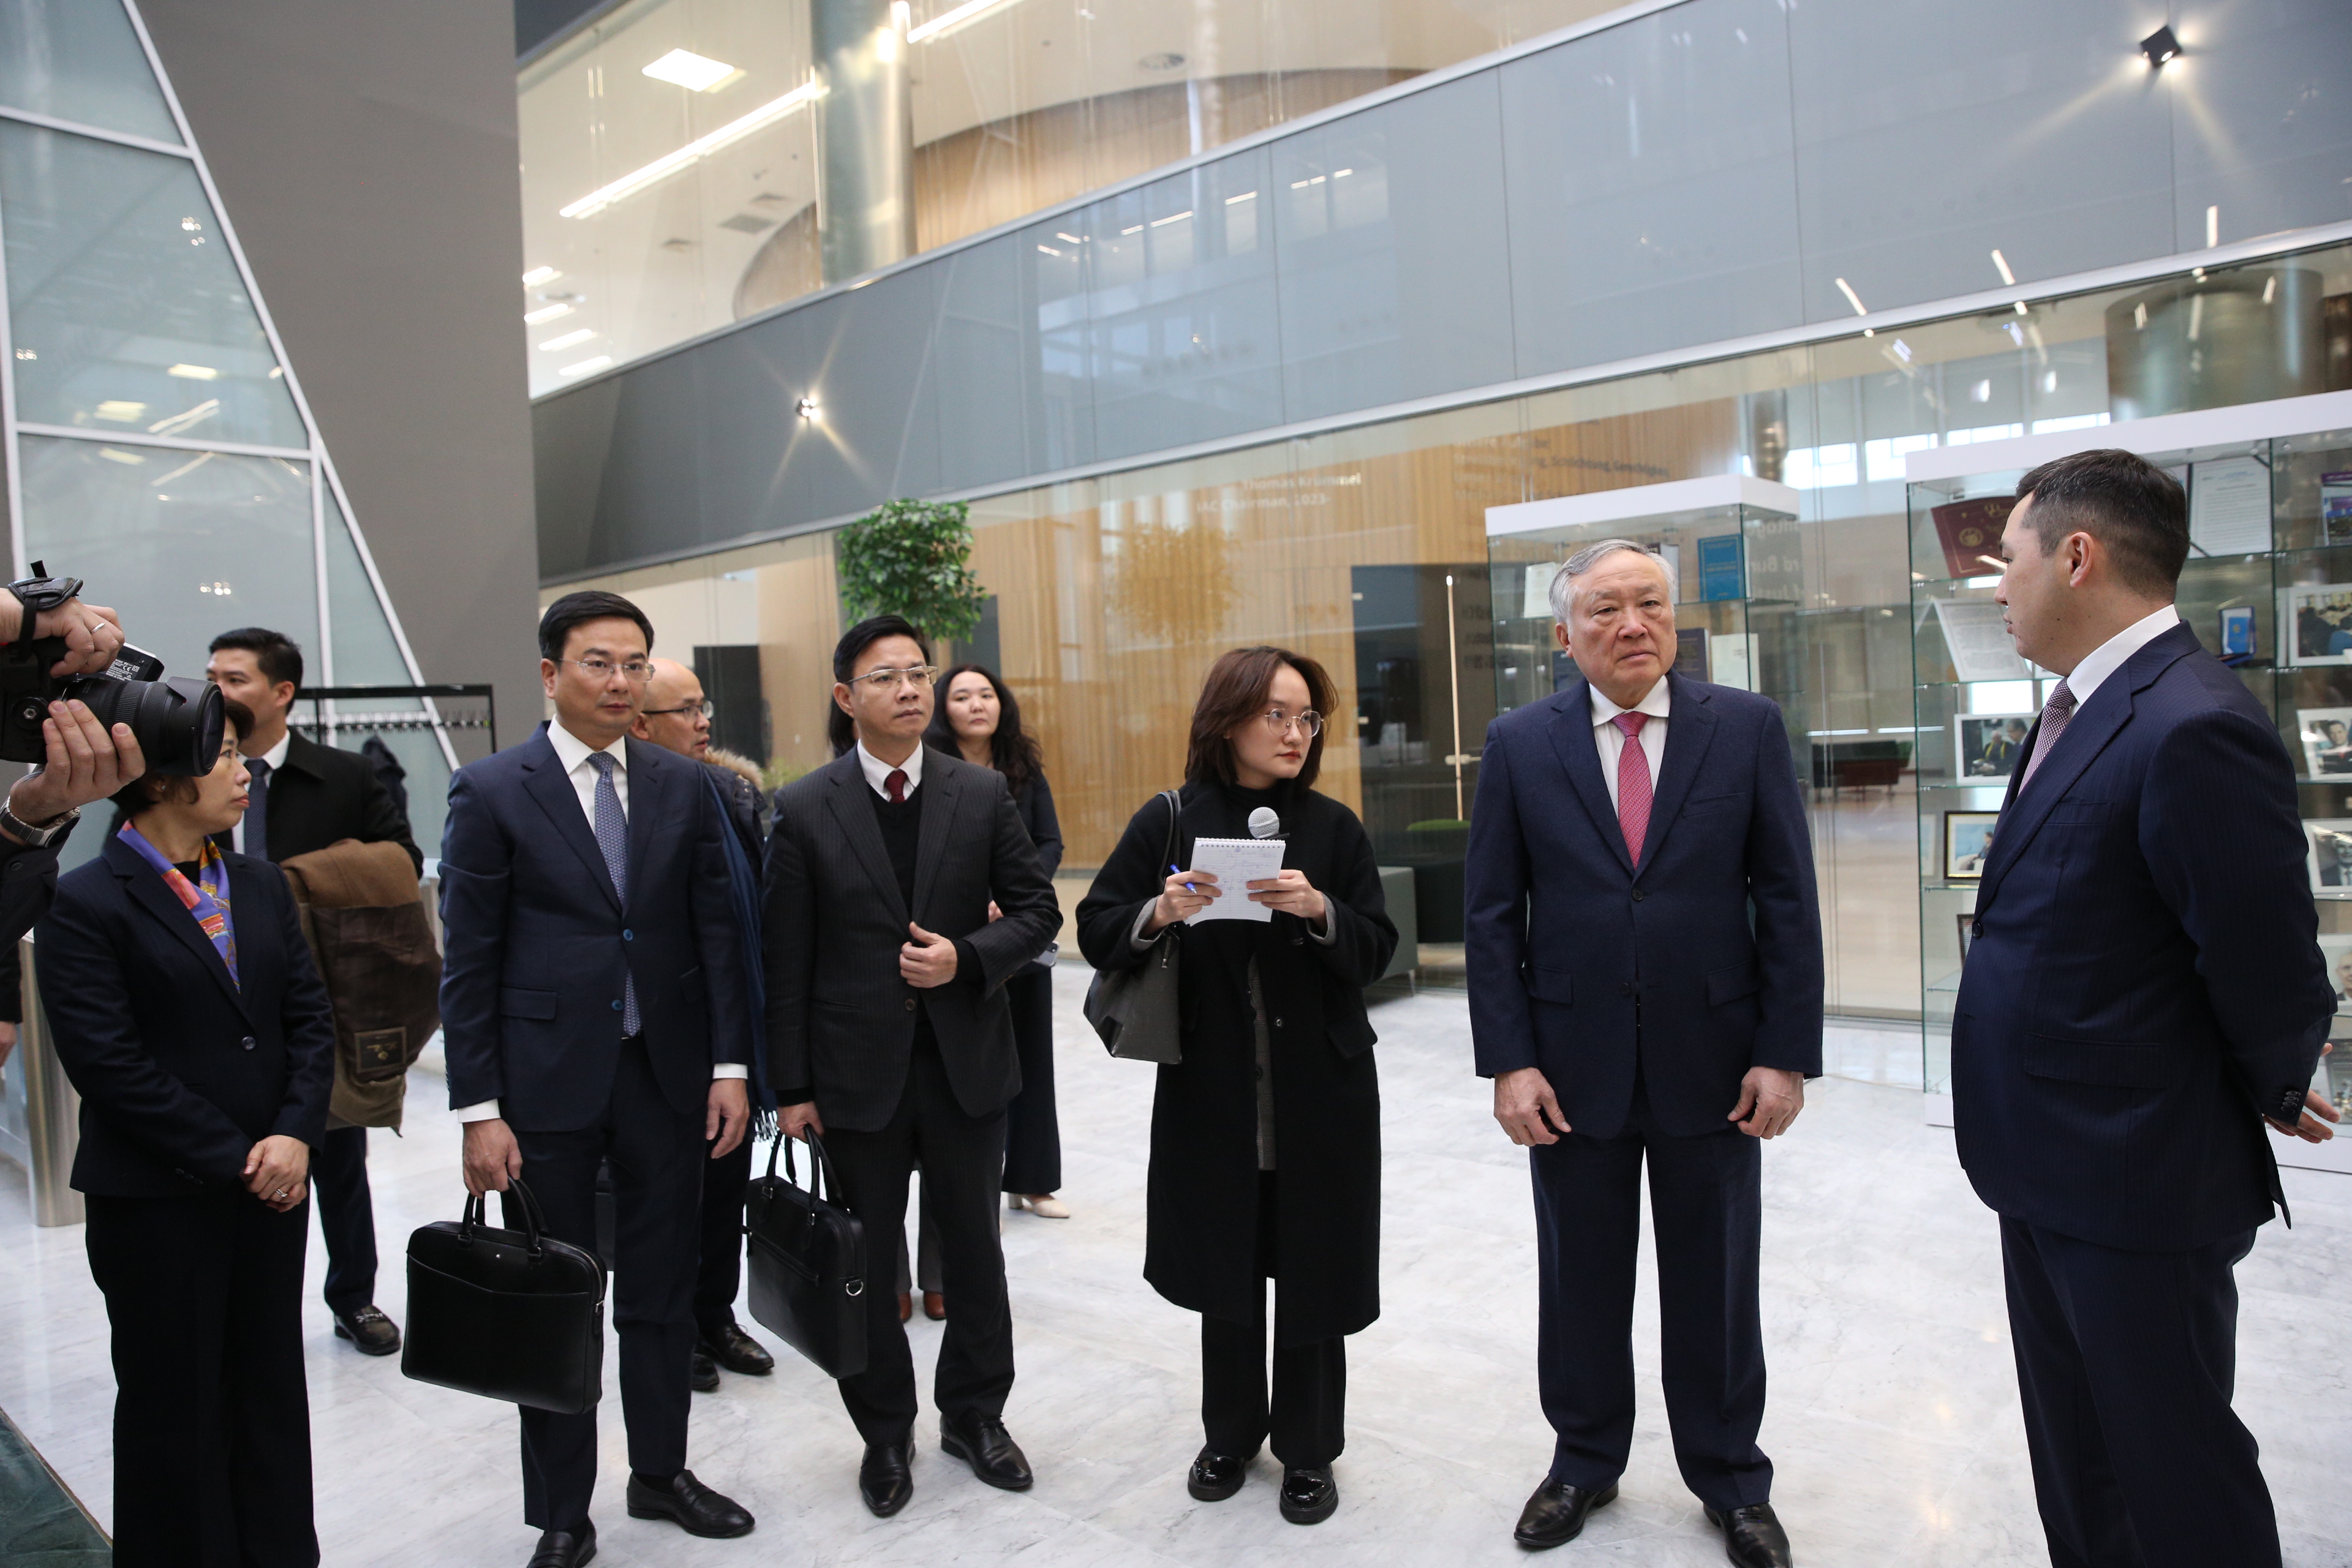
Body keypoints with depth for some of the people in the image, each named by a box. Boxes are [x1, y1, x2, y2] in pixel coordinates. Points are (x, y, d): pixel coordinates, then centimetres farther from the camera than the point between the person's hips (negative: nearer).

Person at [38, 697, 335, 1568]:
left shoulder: (260, 885, 7)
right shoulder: (86, 904, -10)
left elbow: (309, 1017, 6)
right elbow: (108, 1063, -15)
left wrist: (294, 1137, -8)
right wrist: (231, 1160, -14)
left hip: (272, 1184, 5)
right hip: (157, 1200, -5)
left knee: (271, 1391, 15)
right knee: (174, 1405, 11)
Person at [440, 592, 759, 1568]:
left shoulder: (683, 786, 4)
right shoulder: (492, 791, -5)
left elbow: (717, 931, 4)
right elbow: (468, 963, -6)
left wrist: (730, 1065, -1)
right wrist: (479, 1110, -9)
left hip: (667, 1077, 3)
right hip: (548, 1084, -3)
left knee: (661, 1294, 15)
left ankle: (661, 1474, 35)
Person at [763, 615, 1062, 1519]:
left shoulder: (983, 794, 0)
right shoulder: (804, 810, -4)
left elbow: (1037, 909, 4)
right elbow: (786, 960, -4)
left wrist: (968, 957, -15)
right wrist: (792, 1087, -5)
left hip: (967, 1062, 2)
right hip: (859, 1071, -1)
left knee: (974, 1249, 14)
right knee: (868, 1261, 12)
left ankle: (974, 1413, 36)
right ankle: (885, 1434, 32)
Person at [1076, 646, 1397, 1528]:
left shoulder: (1333, 827, -1)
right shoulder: (1169, 822, -2)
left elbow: (1376, 953, -3)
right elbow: (1096, 932, -2)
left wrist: (1320, 910, -21)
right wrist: (1159, 913, -21)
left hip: (1321, 1092, 0)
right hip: (1212, 1091, 0)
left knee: (1313, 1271, 8)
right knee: (1226, 1266, 14)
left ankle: (1307, 1448, 29)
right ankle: (1230, 1433, 37)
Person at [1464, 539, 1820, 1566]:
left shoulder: (1747, 727, -2)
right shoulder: (1519, 744, -2)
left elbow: (1788, 899, -2)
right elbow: (1491, 914, -2)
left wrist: (1786, 1053, -7)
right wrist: (1508, 1061, -8)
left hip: (1713, 1059, 0)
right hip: (1574, 1064, 1)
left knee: (1714, 1285, 15)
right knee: (1581, 1282, 15)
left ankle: (1729, 1480, 36)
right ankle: (1585, 1462, 37)